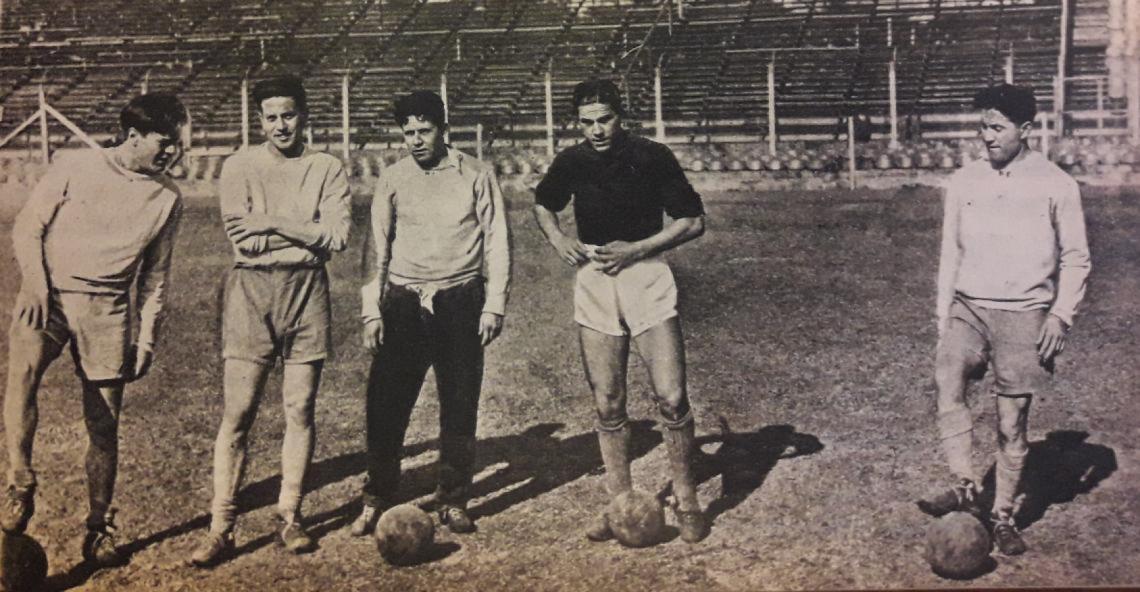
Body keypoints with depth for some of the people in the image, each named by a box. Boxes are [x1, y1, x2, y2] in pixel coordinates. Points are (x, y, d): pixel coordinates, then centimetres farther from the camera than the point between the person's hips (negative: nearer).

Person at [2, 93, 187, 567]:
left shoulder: (168, 199, 5)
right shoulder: (75, 168, -3)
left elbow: (154, 277, 11)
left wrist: (146, 339, 7)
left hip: (106, 308, 2)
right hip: (48, 296, -2)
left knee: (104, 423, 3)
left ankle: (99, 528, 17)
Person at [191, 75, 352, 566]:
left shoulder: (328, 170, 5)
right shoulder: (239, 167, 4)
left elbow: (337, 236, -7)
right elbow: (242, 235, -8)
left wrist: (274, 222, -11)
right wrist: (306, 233, -6)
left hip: (307, 291, 1)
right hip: (251, 290, -1)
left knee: (300, 410, 6)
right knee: (237, 412, -3)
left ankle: (289, 517, 17)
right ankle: (221, 528, 1)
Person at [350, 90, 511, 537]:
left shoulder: (475, 176, 1)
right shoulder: (392, 181, 6)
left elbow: (496, 242, 2)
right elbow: (379, 247, 9)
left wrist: (494, 305, -3)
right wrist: (372, 311, 3)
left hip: (459, 303, -1)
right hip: (404, 302, 1)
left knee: (460, 407, 4)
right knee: (384, 404, -2)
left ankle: (453, 501, 18)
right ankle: (377, 499, 13)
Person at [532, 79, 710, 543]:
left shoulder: (652, 157, -6)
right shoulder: (571, 163, 4)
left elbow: (693, 221, -3)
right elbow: (543, 204, 23)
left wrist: (636, 249, -12)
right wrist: (557, 239, 2)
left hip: (647, 279, -3)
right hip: (593, 283, 3)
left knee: (672, 398, -7)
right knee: (607, 405, 6)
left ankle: (686, 502, 9)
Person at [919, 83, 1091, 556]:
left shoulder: (1055, 185, -3)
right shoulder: (964, 182, 6)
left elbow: (1075, 258, 2)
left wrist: (1061, 315, -8)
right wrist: (943, 318, 10)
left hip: (1024, 314, -2)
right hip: (968, 306, 3)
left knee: (1012, 421, 1)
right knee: (946, 378, -24)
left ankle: (1003, 516, 15)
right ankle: (965, 486, -17)